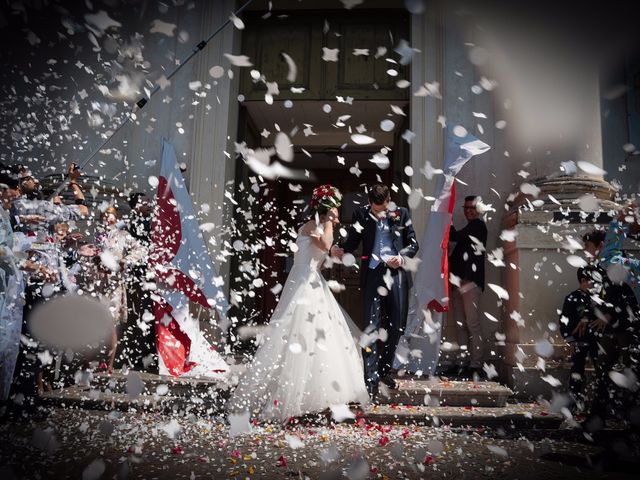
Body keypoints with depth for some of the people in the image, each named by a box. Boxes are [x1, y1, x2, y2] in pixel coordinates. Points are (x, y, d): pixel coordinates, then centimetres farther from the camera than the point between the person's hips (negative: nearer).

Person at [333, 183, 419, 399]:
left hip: (397, 274, 3)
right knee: (371, 327, -5)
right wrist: (339, 249, -22)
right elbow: (352, 241, -1)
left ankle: (384, 369, 33)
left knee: (397, 325, 12)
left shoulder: (401, 213, 5)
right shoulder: (361, 214, 1)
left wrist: (402, 256, -12)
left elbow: (413, 243, 7)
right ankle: (371, 381, 1)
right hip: (373, 274, -2)